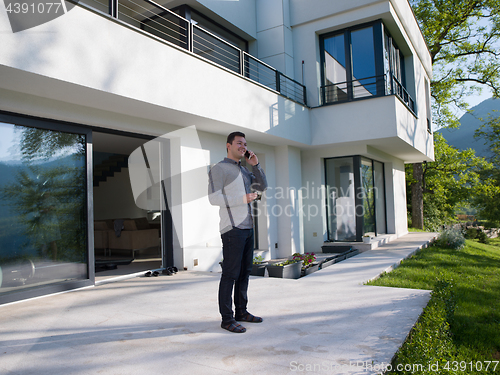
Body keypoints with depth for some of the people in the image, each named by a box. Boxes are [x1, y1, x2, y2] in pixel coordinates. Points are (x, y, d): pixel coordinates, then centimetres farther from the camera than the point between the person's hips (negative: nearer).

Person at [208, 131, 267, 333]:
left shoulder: (244, 171, 20)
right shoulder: (219, 169, -5)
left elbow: (262, 186, 19)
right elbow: (214, 198, -14)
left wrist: (255, 164, 8)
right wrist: (243, 199, -18)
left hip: (247, 227, 8)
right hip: (232, 228, -8)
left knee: (244, 271, 11)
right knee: (230, 273, -6)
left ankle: (241, 311, 21)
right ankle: (227, 318, 1)